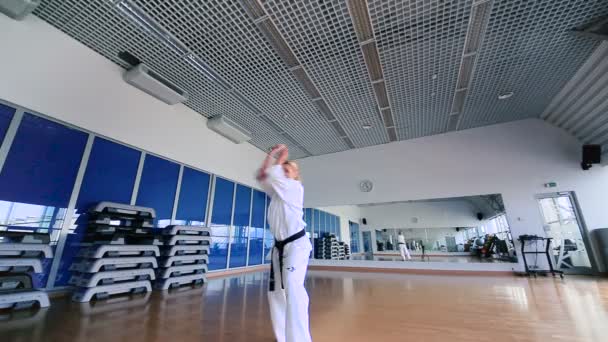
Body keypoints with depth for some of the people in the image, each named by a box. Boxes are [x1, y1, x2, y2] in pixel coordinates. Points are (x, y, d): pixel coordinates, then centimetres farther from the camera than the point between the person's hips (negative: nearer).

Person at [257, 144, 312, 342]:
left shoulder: (296, 188, -6)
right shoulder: (276, 191, 14)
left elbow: (272, 175, -16)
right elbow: (262, 177, 8)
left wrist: (282, 158, 1)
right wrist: (272, 154, 5)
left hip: (296, 245, -8)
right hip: (279, 246, 8)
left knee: (293, 290, -21)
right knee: (276, 293, 13)